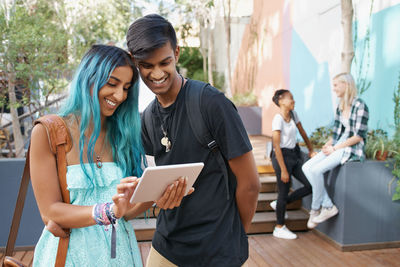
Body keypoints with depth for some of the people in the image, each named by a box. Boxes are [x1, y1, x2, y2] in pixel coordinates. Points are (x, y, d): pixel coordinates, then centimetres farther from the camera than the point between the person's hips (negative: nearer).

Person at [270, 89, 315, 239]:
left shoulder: (293, 114, 5)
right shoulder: (278, 119, -18)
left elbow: (302, 133, 18)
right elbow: (276, 146, -20)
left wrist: (311, 150, 17)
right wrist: (283, 170, -19)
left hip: (294, 154, 8)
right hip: (282, 156, -8)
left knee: (310, 185, 5)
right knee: (284, 192, 1)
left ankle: (279, 204, 22)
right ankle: (280, 228, 20)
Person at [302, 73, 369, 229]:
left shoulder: (360, 106, -11)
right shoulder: (340, 107, 15)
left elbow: (359, 136, -15)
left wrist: (334, 148, -15)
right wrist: (327, 144, 0)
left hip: (351, 149, -8)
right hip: (336, 147, 8)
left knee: (316, 170, -25)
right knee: (306, 167, -9)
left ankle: (316, 208, -5)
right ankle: (328, 206, -8)